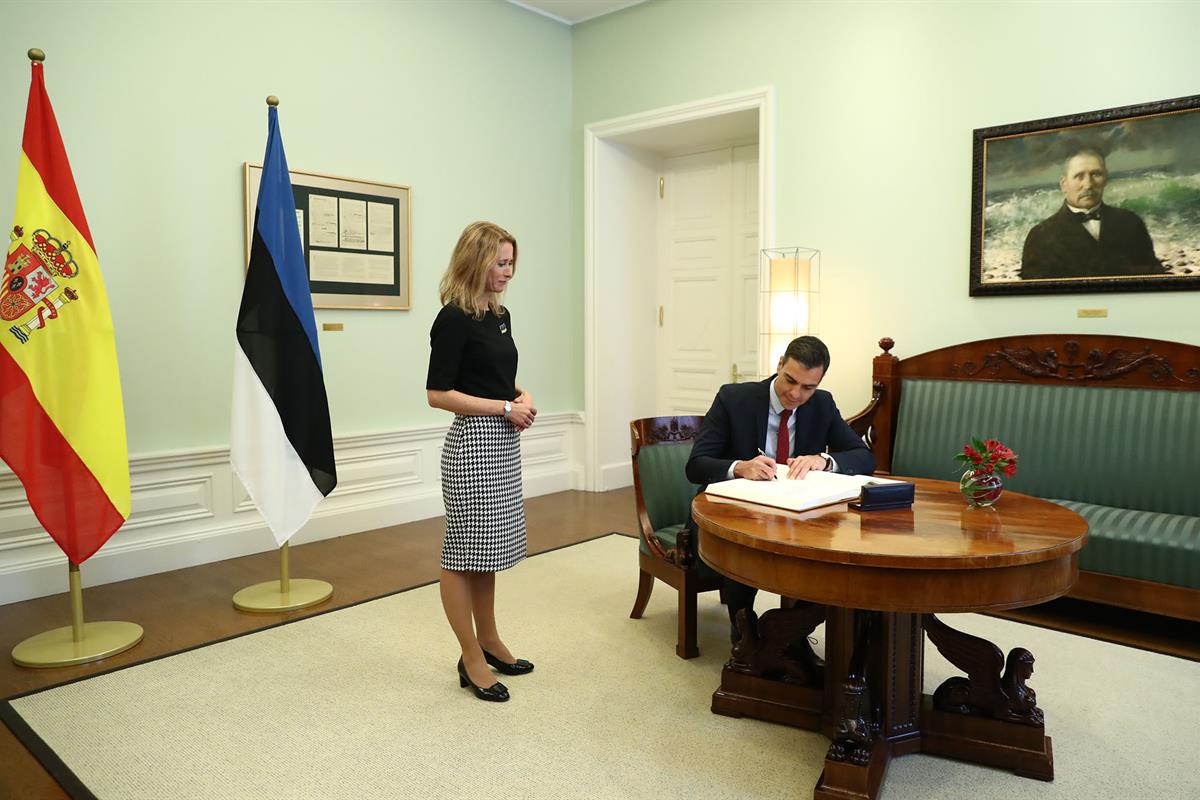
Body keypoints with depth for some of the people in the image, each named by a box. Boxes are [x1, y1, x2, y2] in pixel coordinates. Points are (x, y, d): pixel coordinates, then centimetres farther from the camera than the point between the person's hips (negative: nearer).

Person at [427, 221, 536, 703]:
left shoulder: (500, 315, 11)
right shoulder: (453, 319, -13)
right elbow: (438, 394, -17)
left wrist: (522, 397, 1)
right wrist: (506, 408, -16)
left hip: (504, 444, 9)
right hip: (473, 443, -9)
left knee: (490, 547, 17)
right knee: (463, 552, 3)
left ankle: (488, 640, 30)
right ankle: (471, 660, 14)